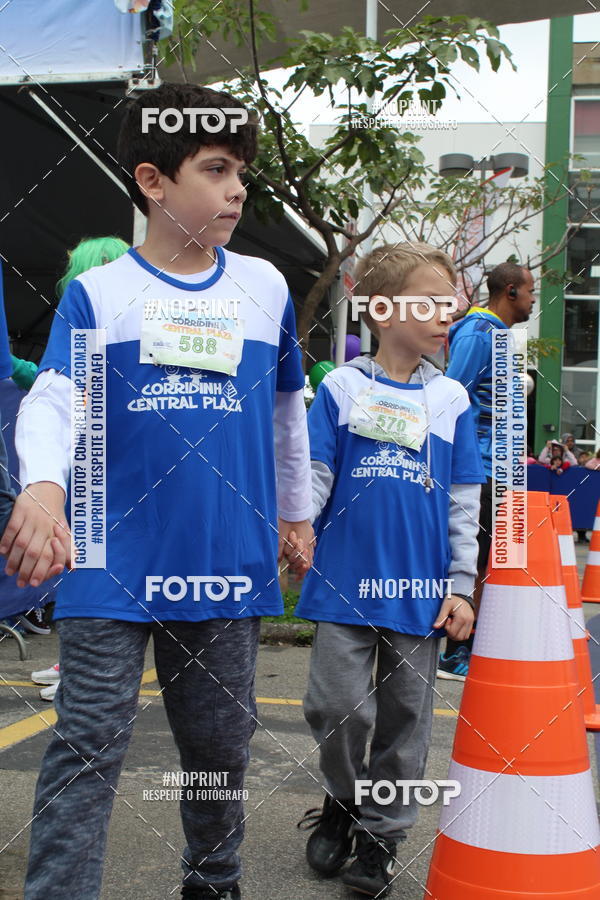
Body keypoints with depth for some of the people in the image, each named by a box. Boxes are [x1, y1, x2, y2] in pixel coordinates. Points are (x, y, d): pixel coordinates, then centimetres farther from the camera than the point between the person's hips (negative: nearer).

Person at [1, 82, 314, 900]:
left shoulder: (265, 286, 7)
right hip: (115, 563, -3)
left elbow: (289, 407, 19)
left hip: (232, 560, 3)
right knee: (88, 747, -3)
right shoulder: (97, 293, -2)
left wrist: (297, 512, 24)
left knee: (221, 744, 17)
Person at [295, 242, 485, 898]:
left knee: (405, 718, 9)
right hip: (346, 580, -2)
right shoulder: (341, 388, 0)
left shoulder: (451, 399, 6)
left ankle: (381, 833, 26)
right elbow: (313, 475, 1)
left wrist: (459, 586, 3)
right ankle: (342, 801, 28)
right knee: (336, 706, -2)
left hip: (421, 590, 2)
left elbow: (464, 501, 7)